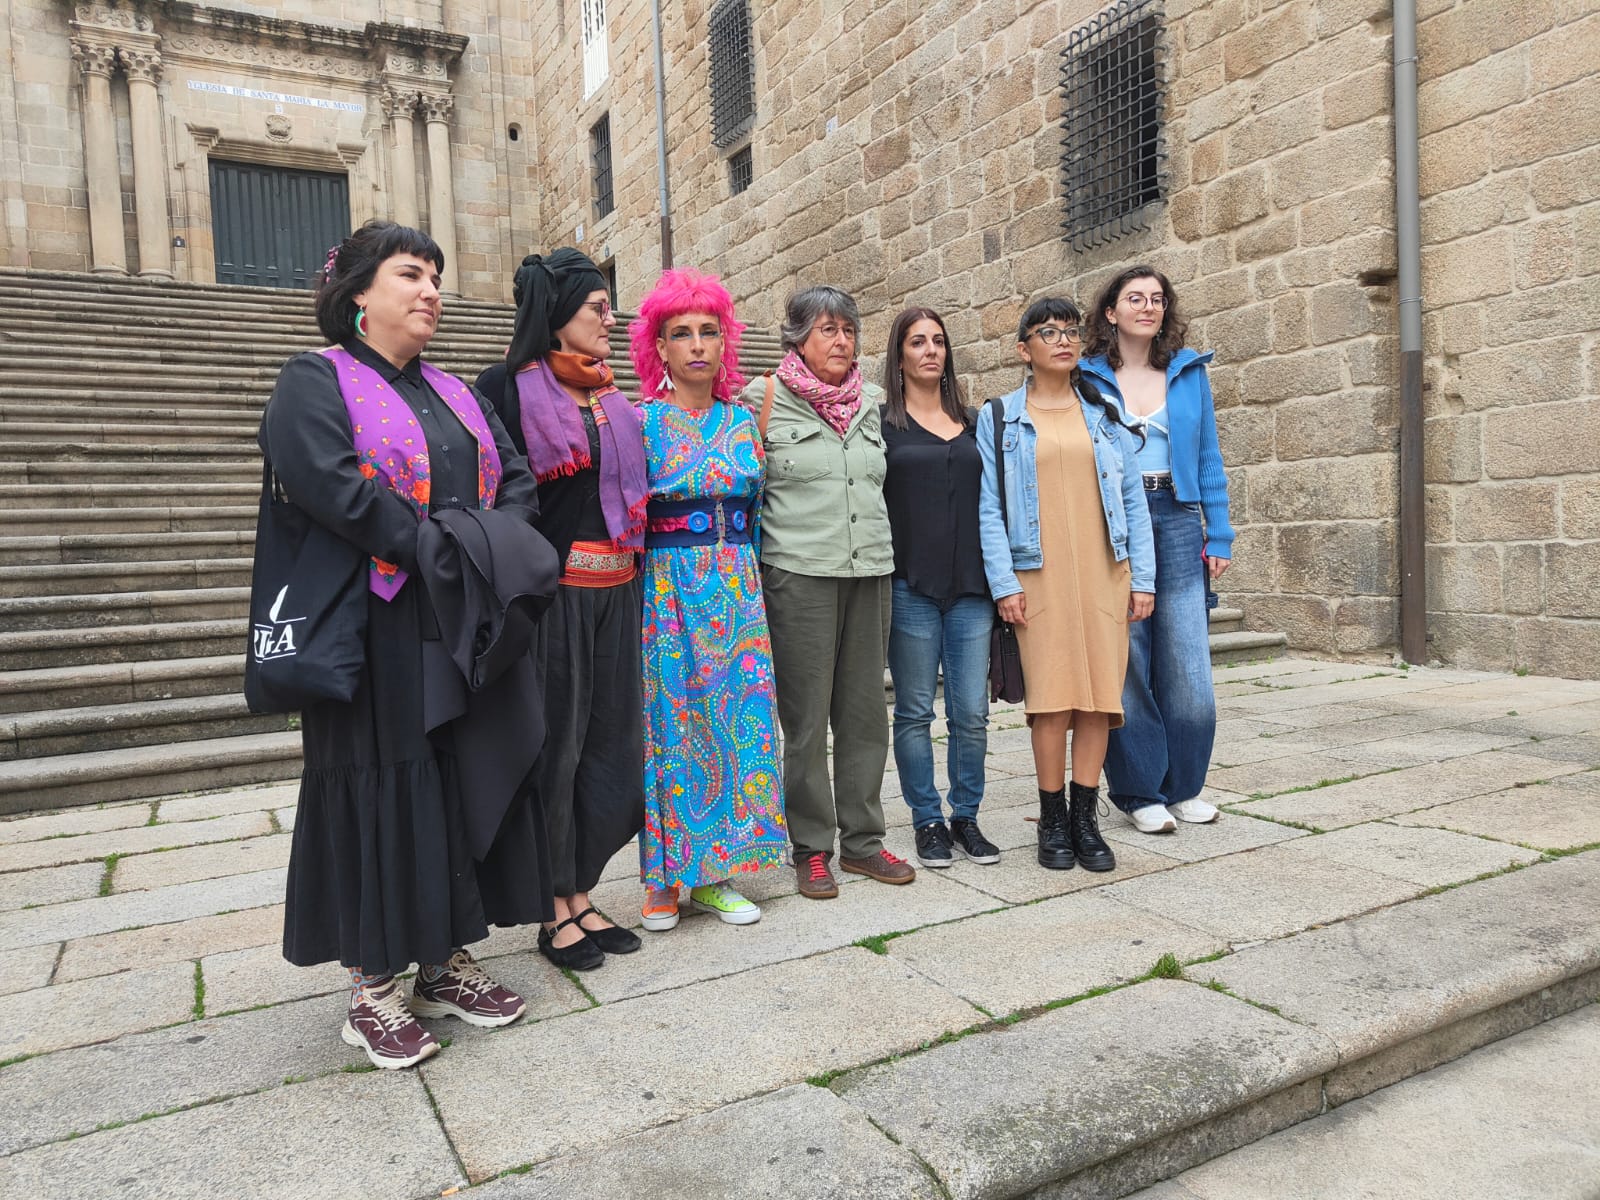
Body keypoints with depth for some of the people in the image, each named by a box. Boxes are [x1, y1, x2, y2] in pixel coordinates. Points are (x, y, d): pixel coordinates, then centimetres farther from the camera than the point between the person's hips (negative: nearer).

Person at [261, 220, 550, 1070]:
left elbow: (516, 479, 9)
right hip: (380, 636, -6)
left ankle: (448, 962, 23)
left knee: (468, 783, 9)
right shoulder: (314, 383, -2)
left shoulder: (455, 395, 18)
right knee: (382, 792, -1)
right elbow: (330, 487, -19)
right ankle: (373, 990, 13)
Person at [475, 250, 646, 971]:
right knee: (555, 743, 2)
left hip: (616, 591, 6)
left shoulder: (612, 398, 16)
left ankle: (581, 896, 23)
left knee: (606, 740, 9)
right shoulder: (505, 387, -3)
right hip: (549, 588, -6)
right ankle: (556, 913, 16)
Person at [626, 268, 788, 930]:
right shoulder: (641, 422, -1)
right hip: (666, 595, -4)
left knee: (737, 723, 3)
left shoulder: (743, 421, 11)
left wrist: (745, 577, 11)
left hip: (737, 594, 4)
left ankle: (714, 873, 15)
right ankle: (663, 876, 14)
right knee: (670, 723, 1)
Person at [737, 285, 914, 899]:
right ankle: (811, 848, 14)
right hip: (798, 573, -4)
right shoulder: (766, 398, -1)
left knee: (864, 710, 8)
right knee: (806, 716, 0)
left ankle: (862, 839, 21)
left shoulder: (871, 401, 14)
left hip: (869, 571, 5)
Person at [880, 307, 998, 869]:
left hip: (970, 588, 3)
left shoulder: (972, 422, 15)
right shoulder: (882, 421, 2)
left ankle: (966, 817, 20)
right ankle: (928, 822, 18)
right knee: (915, 711, 4)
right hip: (911, 588, -3)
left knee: (971, 712, 3)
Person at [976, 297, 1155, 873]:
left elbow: (1133, 500, 10)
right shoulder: (999, 419, 6)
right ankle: (1053, 820, 10)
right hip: (1039, 577, -2)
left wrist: (1142, 578, 3)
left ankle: (1086, 819, 13)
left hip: (1104, 575, 2)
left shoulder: (1106, 415, 13)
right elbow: (989, 508, 1)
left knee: (1099, 694, 1)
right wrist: (1003, 583, -8)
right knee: (1051, 697, -4)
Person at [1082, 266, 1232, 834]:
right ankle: (1140, 792, 14)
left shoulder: (1189, 371, 12)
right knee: (1126, 664, 2)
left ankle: (1182, 787, 18)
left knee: (1188, 664, 1)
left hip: (1177, 522, 2)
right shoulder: (1087, 378, 4)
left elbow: (1208, 459, 13)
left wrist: (1219, 534, 6)